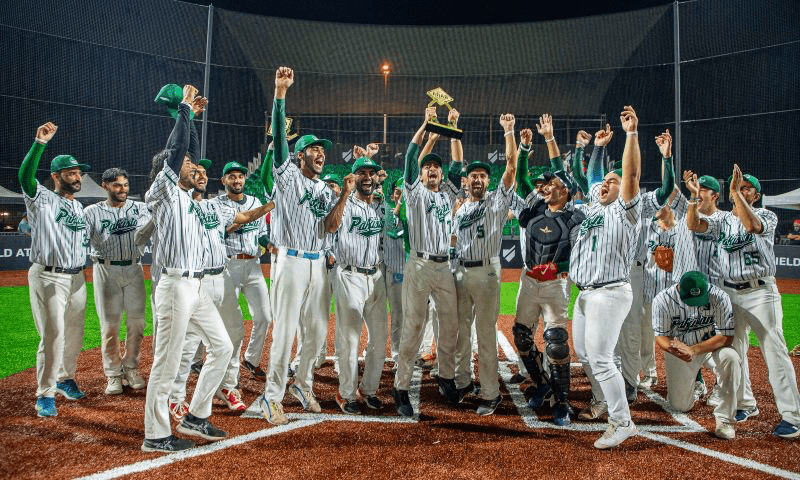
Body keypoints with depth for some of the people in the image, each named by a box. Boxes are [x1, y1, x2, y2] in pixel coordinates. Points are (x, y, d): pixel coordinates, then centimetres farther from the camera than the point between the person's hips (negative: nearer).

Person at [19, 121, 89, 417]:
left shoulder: (80, 208, 14)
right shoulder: (42, 200, -7)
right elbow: (25, 176, -26)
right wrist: (39, 143, -36)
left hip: (77, 278, 7)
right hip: (48, 277, -7)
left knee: (74, 334, 14)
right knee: (52, 335, -7)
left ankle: (65, 379, 33)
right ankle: (45, 394, 4)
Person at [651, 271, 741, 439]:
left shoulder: (719, 297, -25)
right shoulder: (662, 300, -22)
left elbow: (726, 336, -23)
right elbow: (660, 337, -15)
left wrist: (694, 350, -36)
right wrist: (674, 348, -39)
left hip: (711, 343, 0)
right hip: (678, 348, 1)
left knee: (730, 357, -36)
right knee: (680, 406, 2)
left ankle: (725, 418, -22)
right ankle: (695, 381, 39)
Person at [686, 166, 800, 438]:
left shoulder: (767, 216, 0)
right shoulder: (722, 219, 11)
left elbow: (751, 225, -23)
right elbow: (693, 225, -6)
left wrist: (736, 192, -23)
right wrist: (694, 196, -17)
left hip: (761, 292, -4)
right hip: (731, 293, 5)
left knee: (775, 352, -7)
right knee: (735, 351, 11)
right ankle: (746, 404, 25)